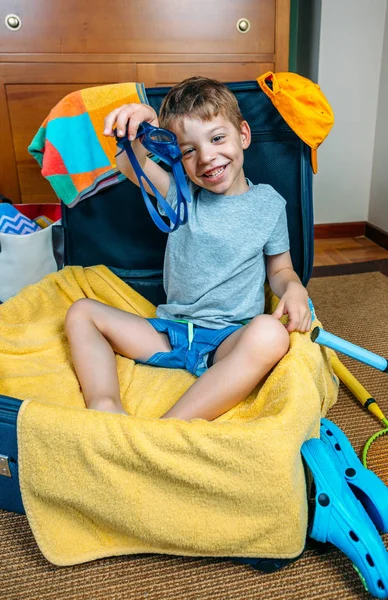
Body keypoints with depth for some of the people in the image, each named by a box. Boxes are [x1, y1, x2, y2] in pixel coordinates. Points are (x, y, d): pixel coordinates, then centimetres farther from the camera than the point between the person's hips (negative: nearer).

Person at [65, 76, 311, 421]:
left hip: (229, 340, -3)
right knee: (81, 313, -3)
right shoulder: (183, 196, 7)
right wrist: (144, 130, -28)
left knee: (270, 334, -37)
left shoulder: (268, 204, 4)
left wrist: (294, 288, -11)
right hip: (168, 332, 3)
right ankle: (105, 407, -27)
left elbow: (280, 269, 12)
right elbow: (129, 166, -7)